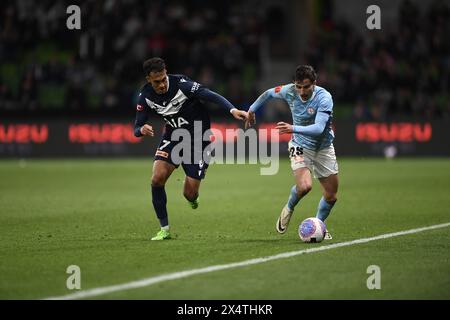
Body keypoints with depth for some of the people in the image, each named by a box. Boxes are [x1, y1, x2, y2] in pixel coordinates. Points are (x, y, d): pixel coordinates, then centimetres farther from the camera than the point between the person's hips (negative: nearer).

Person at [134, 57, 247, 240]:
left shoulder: (181, 84, -25)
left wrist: (232, 110, -49)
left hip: (198, 139, -4)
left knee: (190, 194, -6)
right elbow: (137, 128, -4)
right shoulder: (146, 96, -11)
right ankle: (164, 229, 0)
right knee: (157, 179, -16)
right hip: (173, 136, 4)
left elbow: (211, 96, -33)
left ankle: (193, 198, 36)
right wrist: (142, 130, -30)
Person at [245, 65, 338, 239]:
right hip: (300, 146, 0)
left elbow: (319, 128, -38)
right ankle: (288, 209, 6)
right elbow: (269, 93, 7)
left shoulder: (324, 97, -26)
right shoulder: (289, 91, -16)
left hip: (324, 148, 0)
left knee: (331, 196, 5)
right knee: (304, 186, -26)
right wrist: (251, 110, 16)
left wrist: (293, 128, -50)